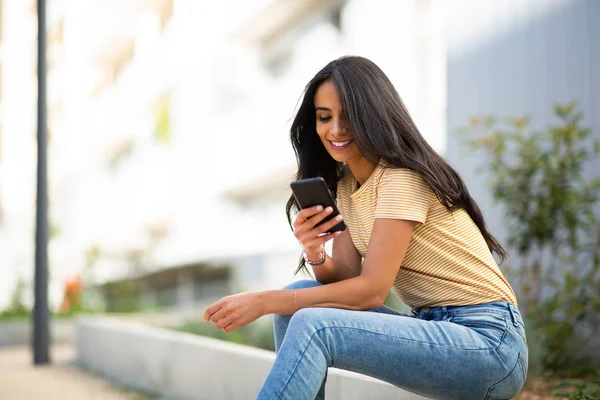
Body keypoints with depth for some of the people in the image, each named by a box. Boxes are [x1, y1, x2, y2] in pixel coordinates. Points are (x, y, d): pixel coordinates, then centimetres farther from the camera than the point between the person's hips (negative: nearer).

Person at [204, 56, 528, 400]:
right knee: (296, 303, -4)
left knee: (313, 325, -25)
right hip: (435, 331, 9)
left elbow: (371, 290, -20)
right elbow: (347, 279, 5)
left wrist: (264, 301, -19)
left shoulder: (403, 177, -15)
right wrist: (315, 253, -17)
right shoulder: (344, 186, 12)